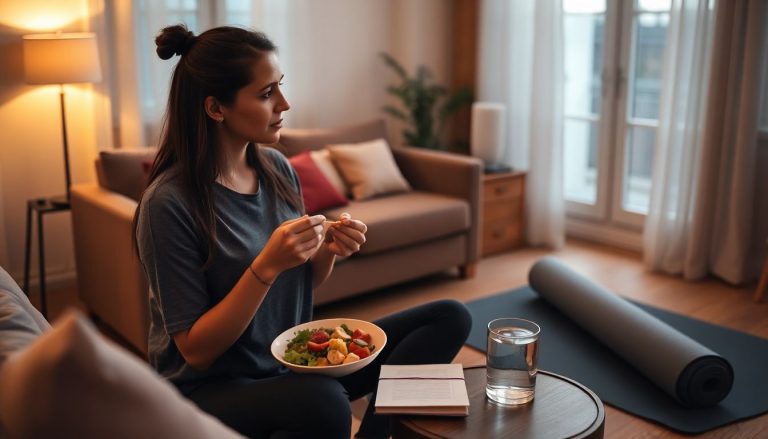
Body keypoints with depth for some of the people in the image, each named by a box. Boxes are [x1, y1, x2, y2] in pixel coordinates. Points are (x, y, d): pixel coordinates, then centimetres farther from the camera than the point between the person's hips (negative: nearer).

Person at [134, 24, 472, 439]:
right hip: (213, 387, -6)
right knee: (324, 402, -39)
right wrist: (267, 265, -28)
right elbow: (196, 350, -17)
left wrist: (329, 249, -11)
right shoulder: (169, 202, -19)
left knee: (449, 317, -3)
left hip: (292, 362, 7)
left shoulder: (277, 167, 0)